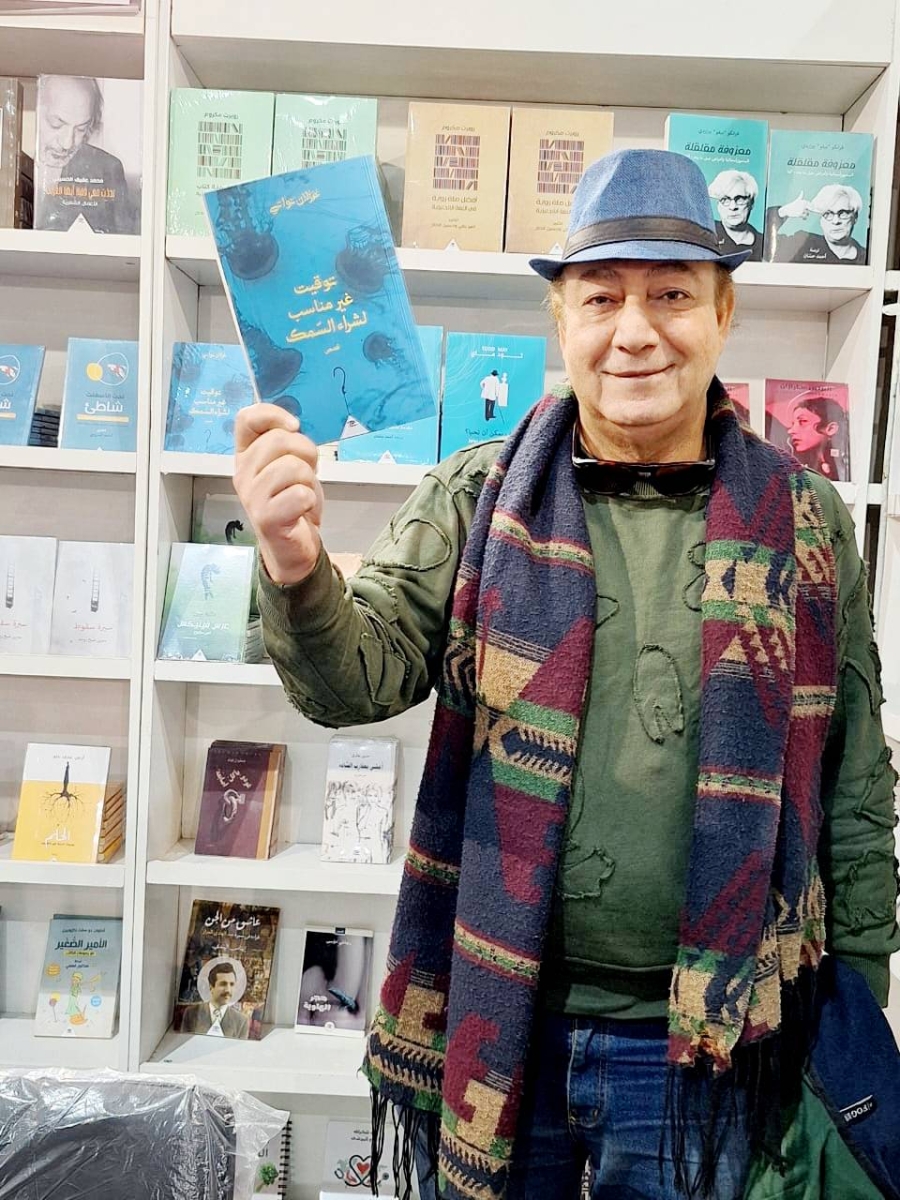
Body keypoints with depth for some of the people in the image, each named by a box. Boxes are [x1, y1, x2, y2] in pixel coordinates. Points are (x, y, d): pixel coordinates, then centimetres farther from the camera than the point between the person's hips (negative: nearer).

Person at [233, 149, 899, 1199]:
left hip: (710, 1046, 1)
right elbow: (362, 677, -12)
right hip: (494, 1024, 0)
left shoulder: (808, 523, -2)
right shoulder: (475, 498, -4)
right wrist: (296, 570, -33)